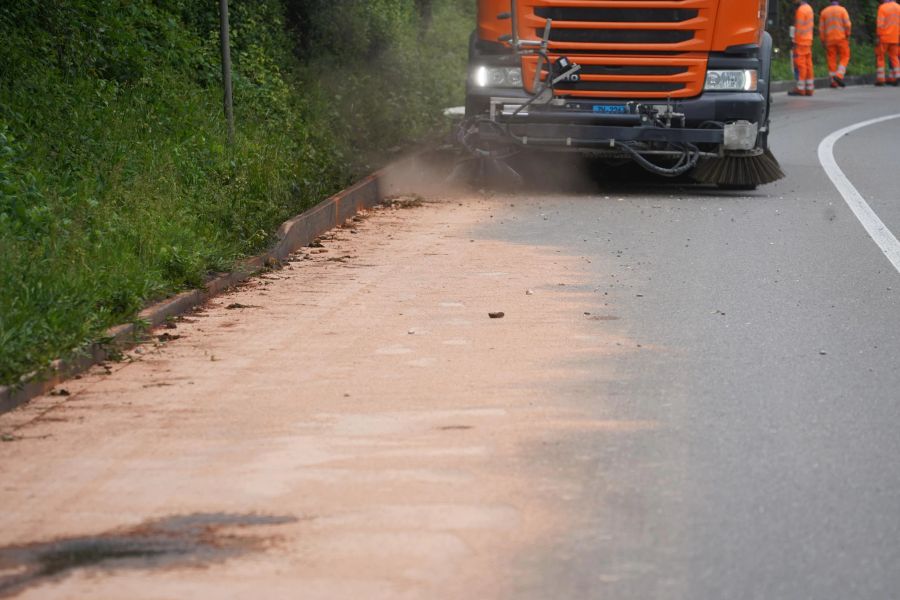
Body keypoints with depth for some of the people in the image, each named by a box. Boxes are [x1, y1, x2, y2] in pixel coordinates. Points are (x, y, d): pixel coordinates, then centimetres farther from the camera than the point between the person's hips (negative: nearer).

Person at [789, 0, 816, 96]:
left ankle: (800, 89, -10)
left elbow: (799, 28, -17)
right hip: (808, 41, 9)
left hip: (801, 41, -9)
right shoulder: (809, 8, 16)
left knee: (800, 65, -9)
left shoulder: (801, 10, -13)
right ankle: (809, 89, 7)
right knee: (808, 65, 7)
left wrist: (795, 43, -16)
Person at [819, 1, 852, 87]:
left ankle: (832, 81, 3)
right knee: (844, 57, 7)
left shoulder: (824, 12, 8)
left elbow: (821, 28, 4)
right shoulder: (842, 10, 0)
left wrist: (823, 41, 7)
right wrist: (848, 36, -4)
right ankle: (839, 75, -13)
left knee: (832, 60, 6)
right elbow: (847, 24, -11)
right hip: (841, 38, -3)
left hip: (829, 39, 3)